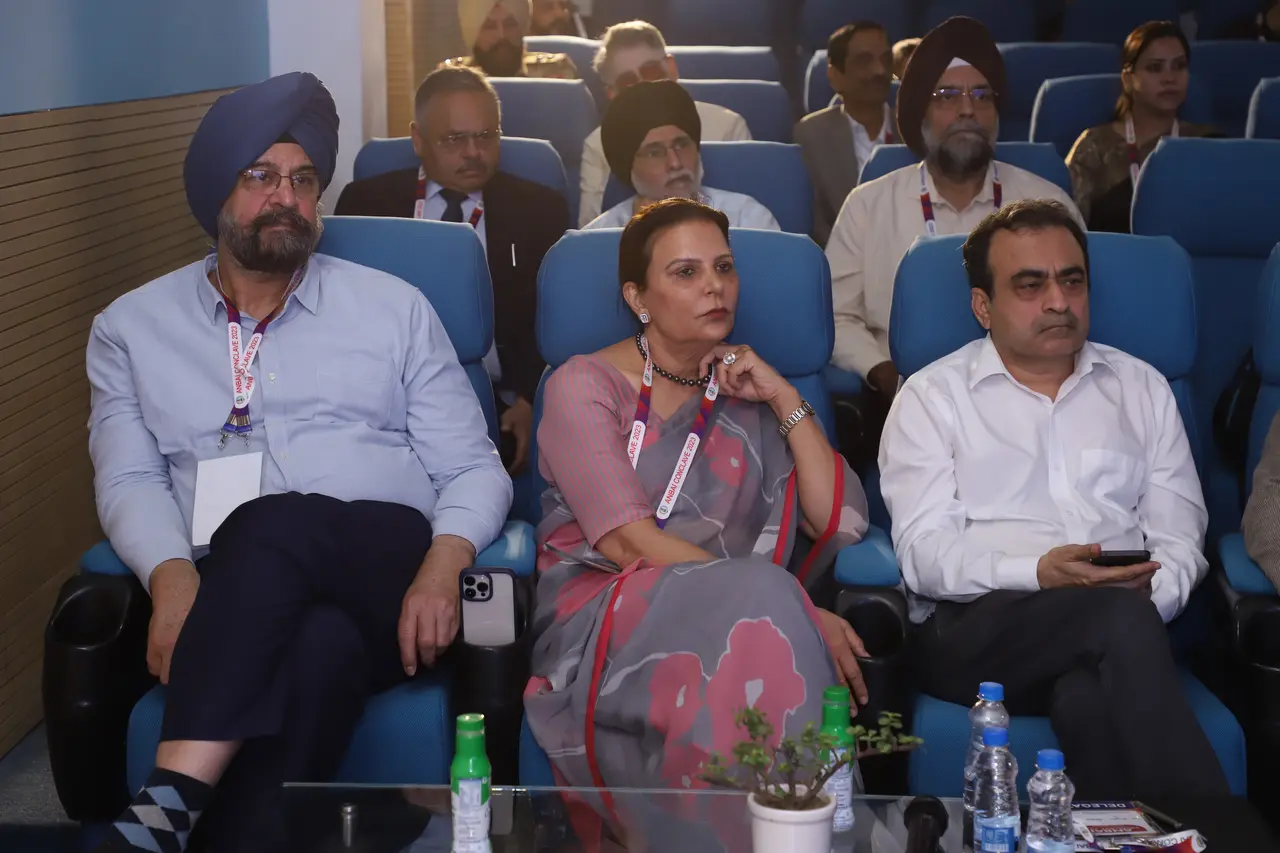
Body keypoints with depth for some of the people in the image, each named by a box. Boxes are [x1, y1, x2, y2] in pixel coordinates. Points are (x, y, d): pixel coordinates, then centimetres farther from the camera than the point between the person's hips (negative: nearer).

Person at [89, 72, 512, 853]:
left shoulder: (393, 307, 14)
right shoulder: (134, 326, 16)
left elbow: (474, 469, 10)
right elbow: (129, 481, 6)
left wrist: (443, 564, -13)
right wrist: (172, 574, -17)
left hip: (383, 571, 0)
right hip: (227, 595, 1)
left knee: (274, 526, -36)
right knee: (318, 646, -37)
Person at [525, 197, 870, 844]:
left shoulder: (748, 396, 20)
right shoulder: (585, 385, 5)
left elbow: (843, 523, 8)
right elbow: (628, 541, -10)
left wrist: (786, 401, 2)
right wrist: (795, 613, -18)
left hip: (739, 619, 3)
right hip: (603, 618, -3)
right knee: (760, 604, -33)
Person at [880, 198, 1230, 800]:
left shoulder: (1141, 388, 23)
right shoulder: (932, 397, 12)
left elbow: (1180, 534, 16)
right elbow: (922, 551, -1)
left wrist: (1153, 592, -9)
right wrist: (1038, 574, -18)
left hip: (1120, 625, 2)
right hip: (973, 629, -2)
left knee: (1090, 698, -37)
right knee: (1118, 616, -34)